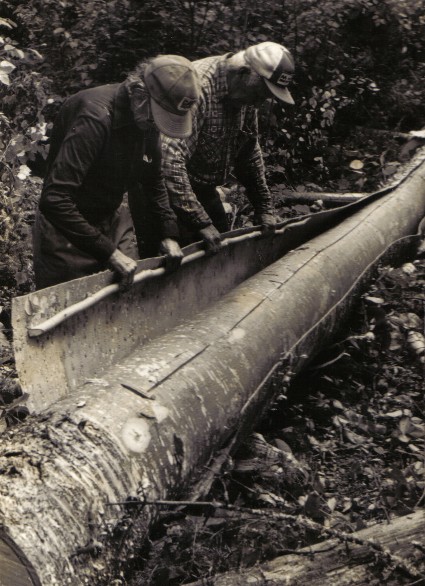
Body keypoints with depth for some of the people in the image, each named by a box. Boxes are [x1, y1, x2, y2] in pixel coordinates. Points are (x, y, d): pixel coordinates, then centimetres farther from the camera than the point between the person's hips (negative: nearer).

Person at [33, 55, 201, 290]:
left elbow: (154, 181, 14)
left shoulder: (148, 117, -4)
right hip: (70, 232, -7)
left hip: (114, 220, 7)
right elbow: (54, 200, -34)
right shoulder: (96, 117, -29)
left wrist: (169, 234, 4)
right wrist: (109, 252, -32)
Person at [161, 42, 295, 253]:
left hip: (202, 187, 8)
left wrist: (263, 208, 8)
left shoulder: (245, 93, -3)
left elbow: (249, 152, 11)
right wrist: (201, 223, -37)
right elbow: (170, 160, -40)